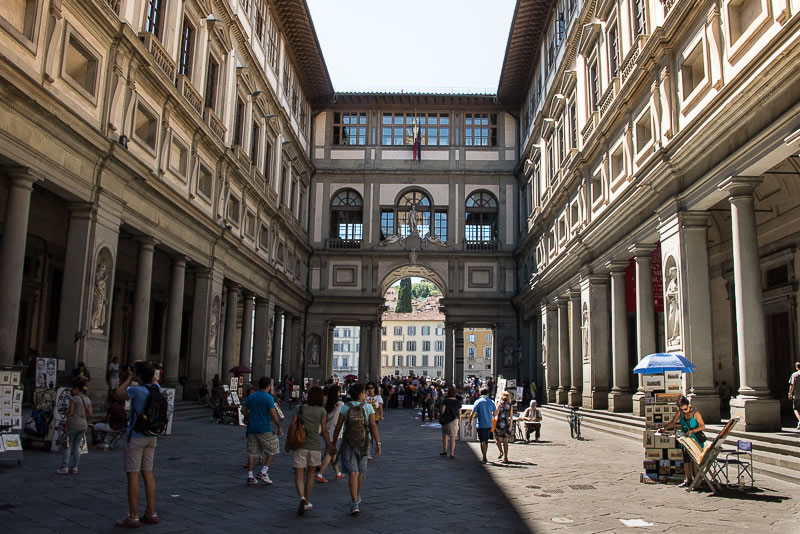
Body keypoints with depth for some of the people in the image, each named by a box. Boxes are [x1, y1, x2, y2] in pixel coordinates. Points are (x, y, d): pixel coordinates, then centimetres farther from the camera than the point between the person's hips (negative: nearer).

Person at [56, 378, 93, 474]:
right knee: (77, 445, 11)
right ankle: (74, 467, 11)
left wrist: (66, 426, -9)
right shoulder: (87, 399, 10)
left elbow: (70, 413, -13)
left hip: (73, 424, -6)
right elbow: (90, 414, 6)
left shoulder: (74, 399, -10)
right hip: (83, 425, 6)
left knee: (68, 445, 2)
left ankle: (65, 467, 1)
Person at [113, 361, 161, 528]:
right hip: (151, 437, 7)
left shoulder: (137, 390, -19)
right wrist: (126, 380, 16)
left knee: (132, 475, -1)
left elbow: (117, 395, -6)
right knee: (147, 473, 11)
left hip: (135, 437, -7)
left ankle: (133, 517, 2)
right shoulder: (157, 388, 0)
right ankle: (151, 513, 14)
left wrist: (129, 379, 2)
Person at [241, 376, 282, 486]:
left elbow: (243, 410, 15)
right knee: (273, 450, 9)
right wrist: (279, 427, -6)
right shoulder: (269, 398, -11)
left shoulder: (251, 397, 8)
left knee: (251, 453, 10)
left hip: (252, 429, 6)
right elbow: (273, 415, -16)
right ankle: (263, 473, 3)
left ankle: (250, 477, 10)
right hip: (265, 430, -6)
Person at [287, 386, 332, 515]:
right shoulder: (322, 411, -3)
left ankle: (302, 498, -21)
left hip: (299, 446, 0)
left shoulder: (300, 408, 1)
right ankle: (307, 502, 25)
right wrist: (330, 445, 8)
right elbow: (324, 431, -4)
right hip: (314, 446, 0)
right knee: (310, 474, 18)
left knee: (298, 476, 3)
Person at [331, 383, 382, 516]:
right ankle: (357, 496, 40)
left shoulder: (345, 407, -5)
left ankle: (355, 504, -15)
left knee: (352, 472, -3)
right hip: (363, 443, 1)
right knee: (360, 471, 21)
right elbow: (373, 426, -13)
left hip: (348, 444, -1)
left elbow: (338, 427, -6)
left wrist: (333, 443, 4)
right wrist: (378, 443, -12)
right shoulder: (368, 407, -6)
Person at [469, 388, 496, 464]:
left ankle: (484, 458, -5)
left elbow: (472, 414, -8)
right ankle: (484, 457, 26)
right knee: (486, 441, 16)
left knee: (482, 441, 0)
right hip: (489, 425, 4)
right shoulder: (491, 402, 3)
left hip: (481, 424, -4)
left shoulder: (478, 402, -6)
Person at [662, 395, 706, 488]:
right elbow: (672, 423, 10)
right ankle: (688, 480, 4)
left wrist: (692, 431, -26)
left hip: (696, 439, -4)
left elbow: (703, 426, -12)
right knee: (686, 459, -1)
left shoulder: (695, 413, -11)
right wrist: (664, 428, -4)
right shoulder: (680, 413, 2)